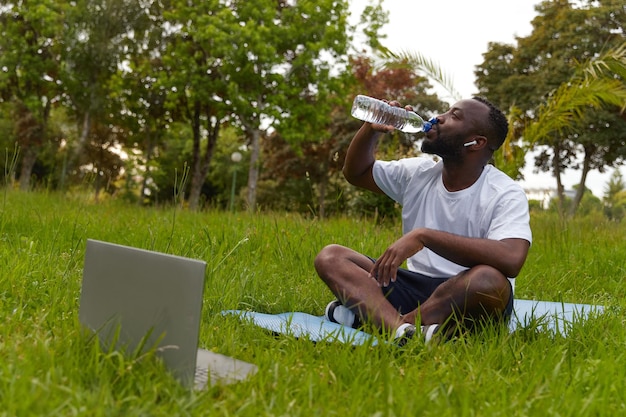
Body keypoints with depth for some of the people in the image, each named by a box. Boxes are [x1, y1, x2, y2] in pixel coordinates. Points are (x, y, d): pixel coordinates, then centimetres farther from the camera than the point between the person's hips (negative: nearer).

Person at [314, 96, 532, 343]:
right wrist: (371, 129, 3)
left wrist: (424, 236, -31)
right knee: (330, 257, -12)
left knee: (490, 280, -38)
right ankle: (405, 331, -39)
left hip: (471, 300, -5)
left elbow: (510, 260, -29)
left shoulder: (505, 194, -10)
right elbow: (356, 173, 23)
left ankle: (367, 314, -27)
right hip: (415, 287, 6)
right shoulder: (419, 173, 9)